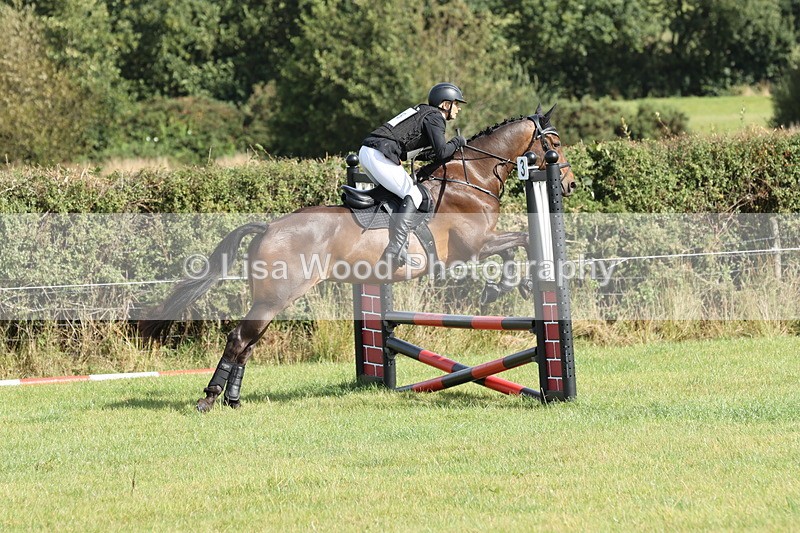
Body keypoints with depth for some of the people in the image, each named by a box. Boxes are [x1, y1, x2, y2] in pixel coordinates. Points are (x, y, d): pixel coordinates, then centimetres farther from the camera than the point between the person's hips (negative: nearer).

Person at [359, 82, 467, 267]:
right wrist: (457, 142, 7)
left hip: (366, 150, 10)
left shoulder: (422, 112, 27)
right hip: (379, 156, -10)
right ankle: (395, 248, -23)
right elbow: (441, 153, -9)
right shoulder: (434, 117, -1)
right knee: (413, 196, -10)